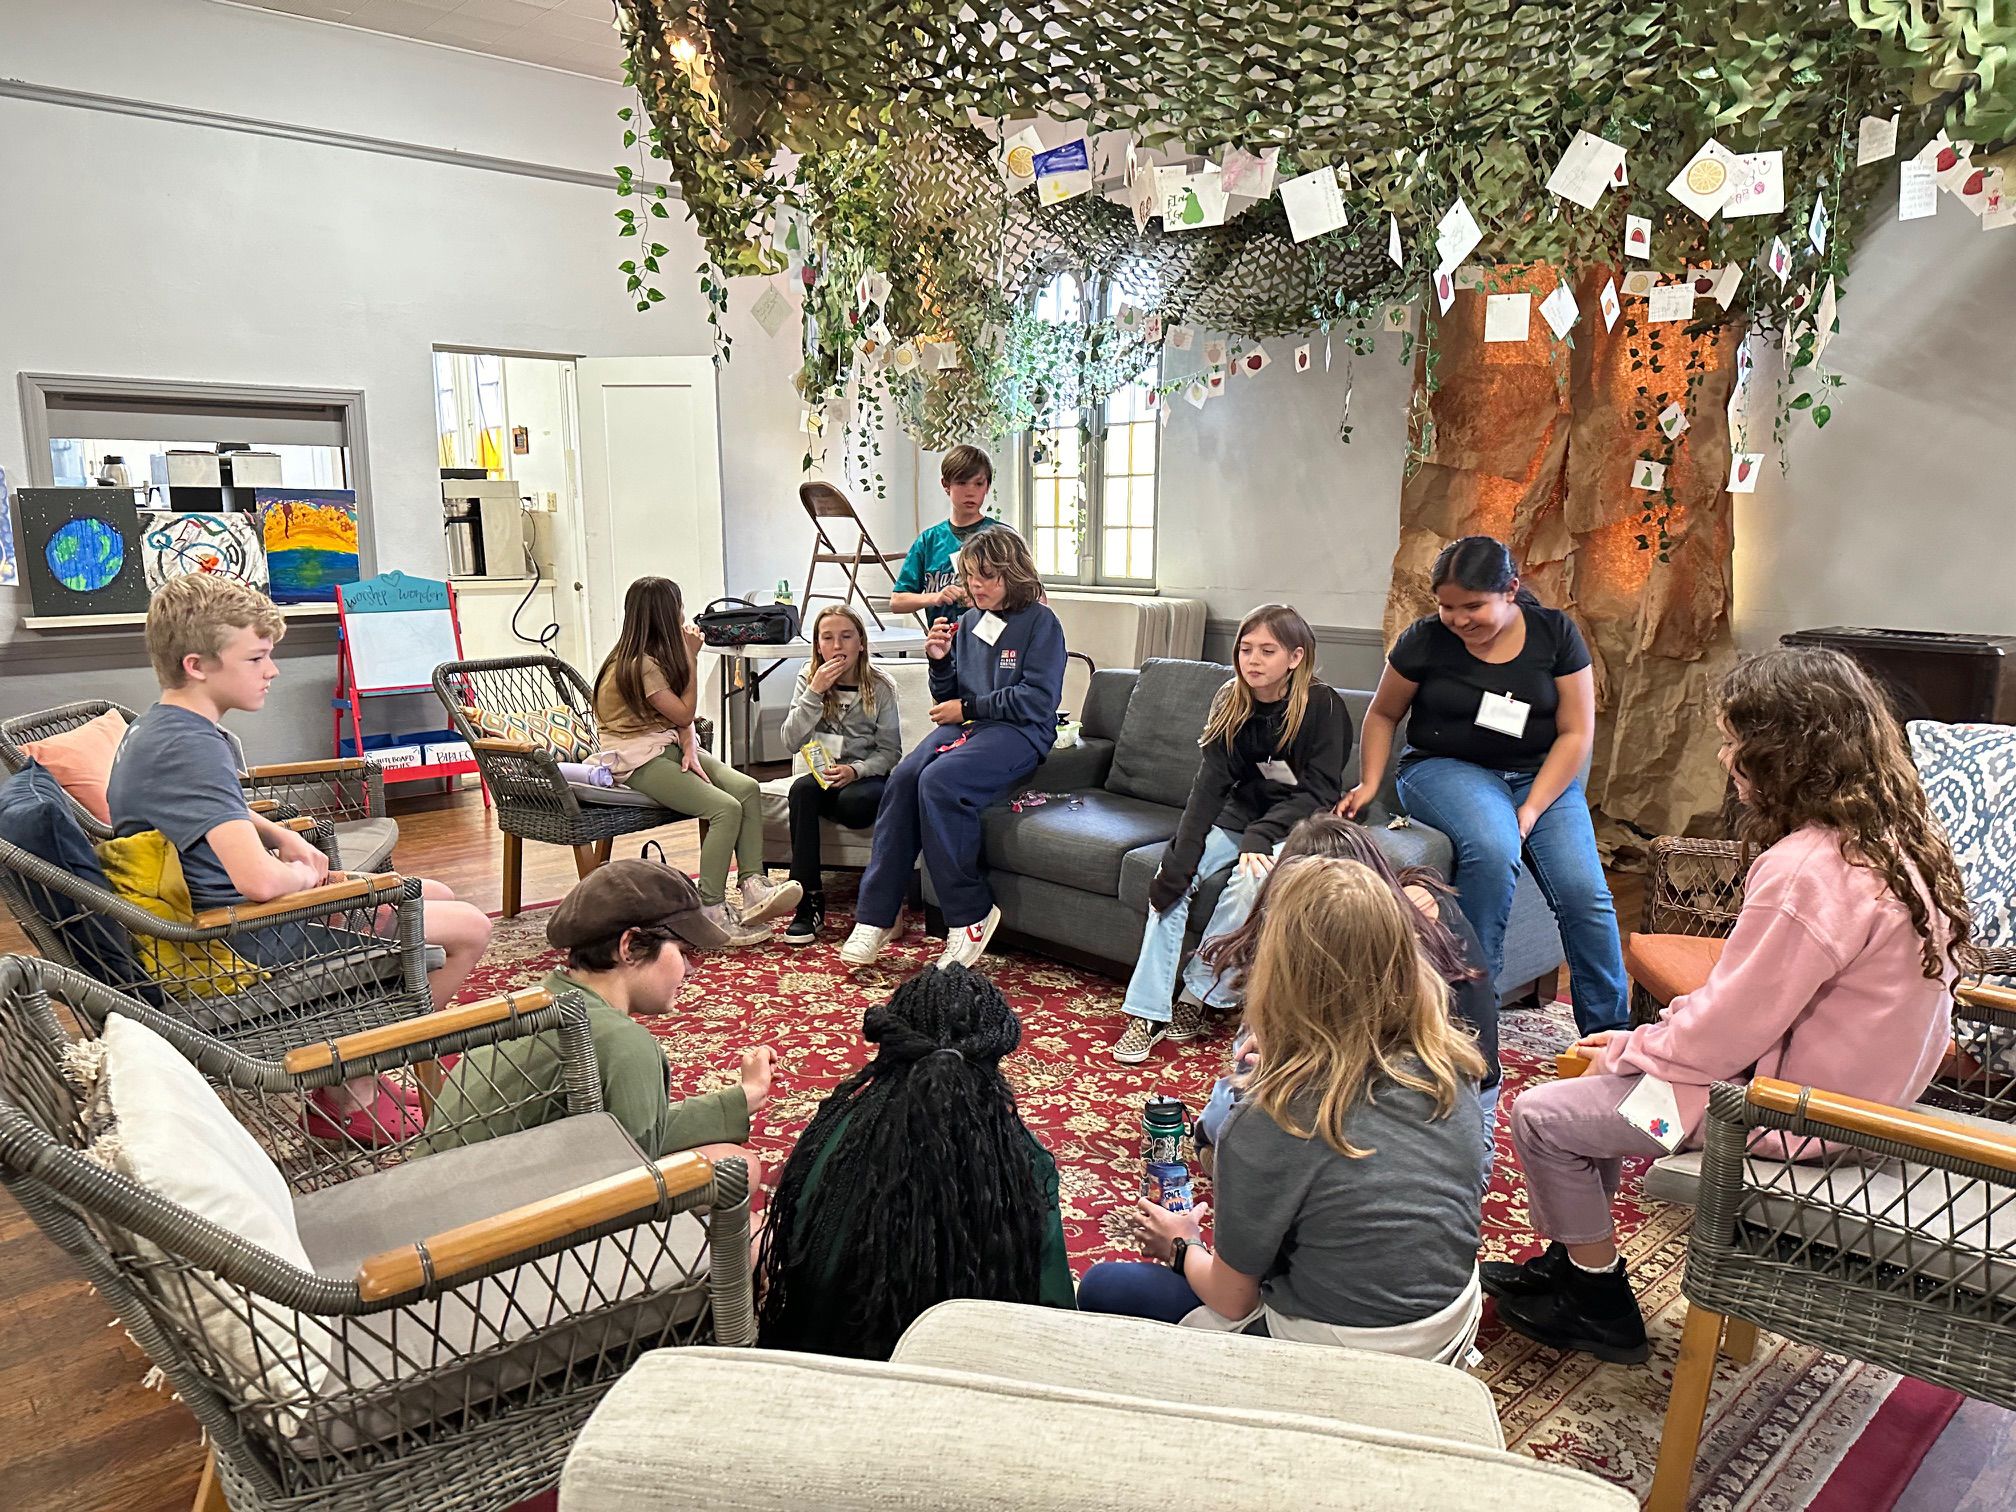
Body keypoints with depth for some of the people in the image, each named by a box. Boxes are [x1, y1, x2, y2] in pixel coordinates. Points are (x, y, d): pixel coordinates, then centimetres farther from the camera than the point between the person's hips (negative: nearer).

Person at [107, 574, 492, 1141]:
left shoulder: (154, 728, 5)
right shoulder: (192, 747, -28)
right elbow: (259, 879, -40)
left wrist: (280, 836, 7)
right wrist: (304, 874, -17)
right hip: (256, 941, -10)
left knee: (438, 896, 21)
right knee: (470, 929, -5)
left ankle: (352, 1077, 26)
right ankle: (353, 1092, 9)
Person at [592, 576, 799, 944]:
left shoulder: (659, 655, 13)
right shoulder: (639, 664, -16)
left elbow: (681, 714, 6)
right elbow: (684, 713, -12)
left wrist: (690, 750, -12)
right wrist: (692, 657, -7)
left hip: (670, 746, 9)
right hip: (639, 760, -9)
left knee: (748, 787, -15)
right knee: (726, 808, -26)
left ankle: (753, 886, -22)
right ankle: (710, 911, -22)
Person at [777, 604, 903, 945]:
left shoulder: (880, 688, 0)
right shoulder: (809, 679, 6)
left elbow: (890, 751, -2)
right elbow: (791, 741, -5)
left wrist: (855, 770, -21)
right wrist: (815, 692, -15)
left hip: (866, 776, -2)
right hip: (824, 775, 3)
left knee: (852, 801, -38)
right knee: (802, 789, -33)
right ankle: (809, 902, -31)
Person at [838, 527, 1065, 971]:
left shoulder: (1040, 622, -1)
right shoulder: (968, 623, 18)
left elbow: (1037, 701, -9)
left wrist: (967, 707, -7)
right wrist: (940, 662, 1)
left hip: (1018, 733, -6)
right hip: (965, 726, 6)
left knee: (938, 780, -32)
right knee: (904, 777, -24)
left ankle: (970, 915, -22)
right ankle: (876, 913, -23)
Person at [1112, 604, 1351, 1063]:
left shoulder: (1322, 706, -15)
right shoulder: (1231, 702, -3)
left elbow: (1319, 792, -17)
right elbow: (1211, 783, -11)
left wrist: (1260, 836, -29)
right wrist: (1180, 857, -23)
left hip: (1299, 826, -4)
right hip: (1241, 817, 5)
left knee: (1250, 881, -32)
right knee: (1173, 875, -18)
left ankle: (1198, 994, -14)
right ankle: (1149, 1012, -17)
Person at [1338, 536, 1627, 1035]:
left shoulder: (1555, 633, -3)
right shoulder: (1425, 640, -5)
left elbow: (1576, 733, -3)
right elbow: (1383, 714, 9)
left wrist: (1529, 812, -14)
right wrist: (1369, 784, -4)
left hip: (1541, 774, 2)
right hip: (1447, 769, -2)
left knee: (1584, 892, -19)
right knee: (1492, 850, -35)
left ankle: (1610, 1031, -2)